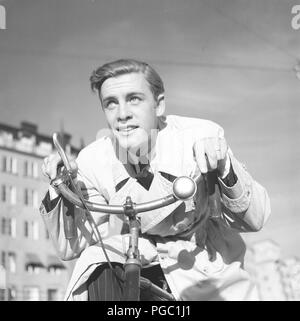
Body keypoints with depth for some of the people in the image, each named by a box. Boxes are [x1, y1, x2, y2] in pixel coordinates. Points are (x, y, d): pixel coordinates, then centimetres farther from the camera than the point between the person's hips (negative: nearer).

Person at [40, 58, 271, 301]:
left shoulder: (200, 136, -19)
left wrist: (225, 169, -36)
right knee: (100, 278, -27)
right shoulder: (92, 160, -13)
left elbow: (253, 220, -18)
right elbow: (70, 248, -7)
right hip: (129, 265, 1)